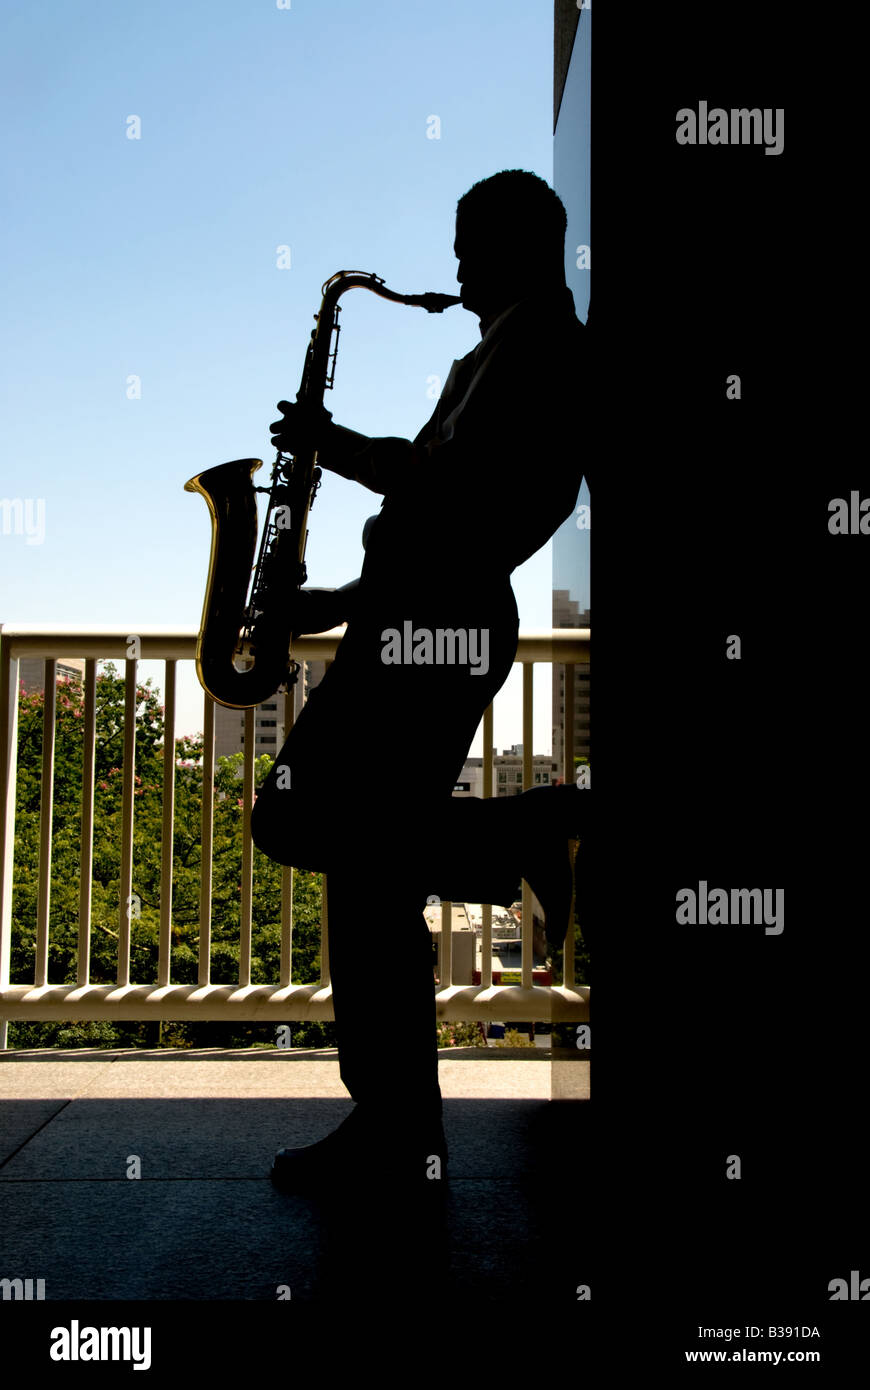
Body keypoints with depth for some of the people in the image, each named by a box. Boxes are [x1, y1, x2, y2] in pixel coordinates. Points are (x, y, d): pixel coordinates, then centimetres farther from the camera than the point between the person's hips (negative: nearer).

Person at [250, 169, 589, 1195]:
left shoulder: (536, 343, -2)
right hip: (417, 621, 10)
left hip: (434, 624, -10)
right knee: (369, 867, 5)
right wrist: (342, 602, 21)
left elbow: (457, 492, -18)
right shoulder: (520, 353, 29)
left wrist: (338, 446, -7)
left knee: (298, 823, -16)